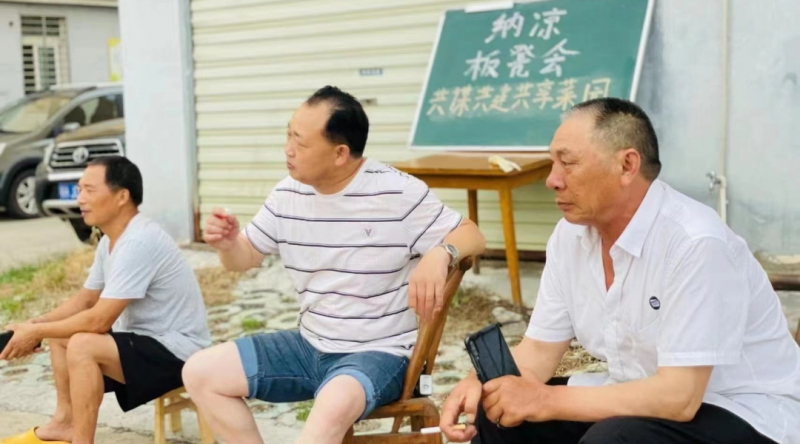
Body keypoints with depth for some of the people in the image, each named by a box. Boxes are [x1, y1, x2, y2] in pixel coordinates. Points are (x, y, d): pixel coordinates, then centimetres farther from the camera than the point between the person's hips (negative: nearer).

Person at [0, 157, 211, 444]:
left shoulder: (138, 242, -26)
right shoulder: (110, 241, 6)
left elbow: (99, 320, -26)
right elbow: (85, 299, 16)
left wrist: (36, 332, -14)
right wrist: (35, 324, 2)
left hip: (177, 350, -10)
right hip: (146, 338, 10)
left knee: (81, 345, -27)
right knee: (61, 334, 12)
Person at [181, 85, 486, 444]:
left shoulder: (398, 194, -16)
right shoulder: (288, 194, 2)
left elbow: (471, 236, -11)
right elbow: (244, 257, 13)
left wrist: (439, 256, -34)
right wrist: (227, 243, -11)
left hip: (378, 353, -6)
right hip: (309, 346, 7)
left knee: (335, 406, -39)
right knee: (200, 373, -4)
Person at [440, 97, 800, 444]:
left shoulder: (696, 243, -26)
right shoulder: (570, 234, -3)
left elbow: (679, 397, -29)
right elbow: (540, 349, 3)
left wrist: (545, 401, -26)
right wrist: (480, 383, -17)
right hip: (644, 399, 7)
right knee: (496, 412, -5)